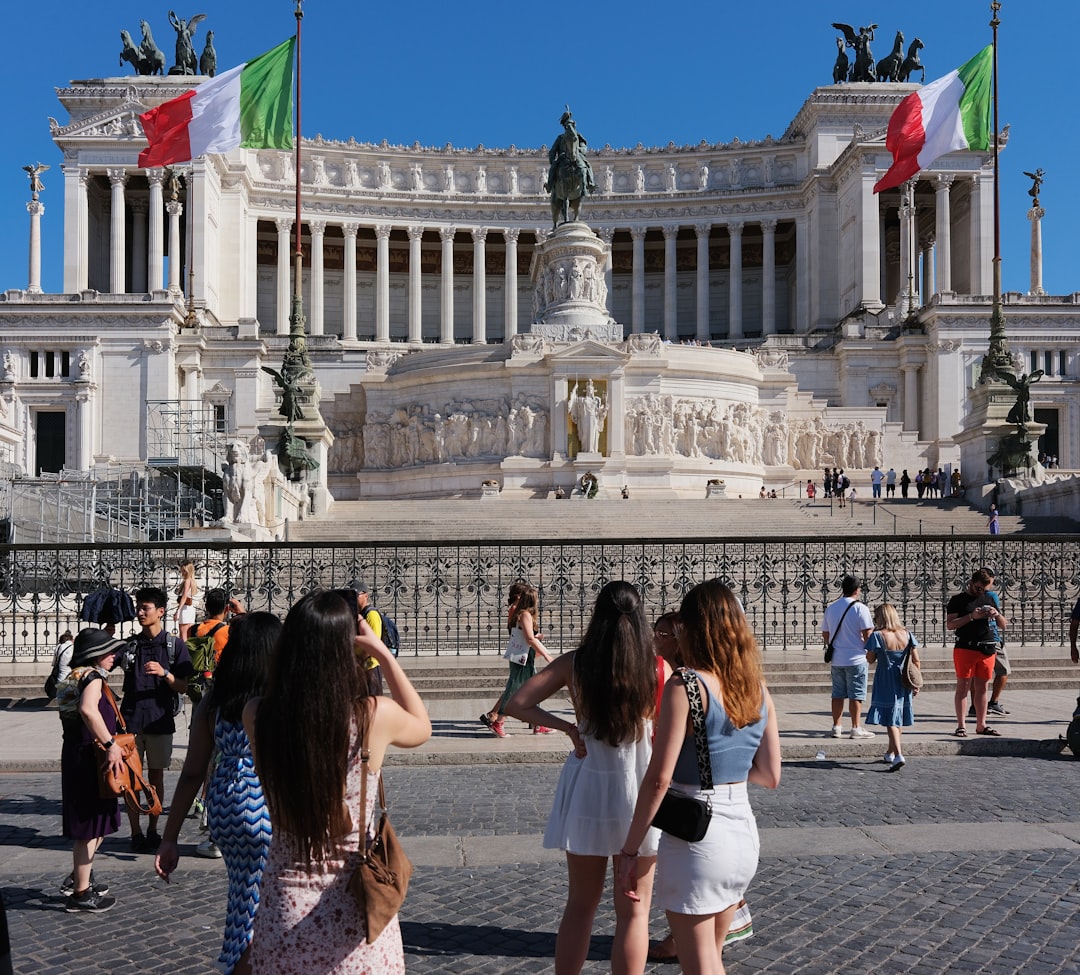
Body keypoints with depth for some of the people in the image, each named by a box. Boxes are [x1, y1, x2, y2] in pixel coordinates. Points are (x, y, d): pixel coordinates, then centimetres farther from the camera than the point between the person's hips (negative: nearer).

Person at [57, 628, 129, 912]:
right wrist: (110, 744, -32)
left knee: (95, 823, 21)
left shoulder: (75, 676, 15)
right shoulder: (92, 675, -15)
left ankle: (78, 878, 30)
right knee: (90, 827, 0)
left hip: (76, 754, 10)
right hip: (89, 758, -10)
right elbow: (88, 709, -34)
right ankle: (81, 894, 8)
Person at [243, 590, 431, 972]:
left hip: (285, 907, 2)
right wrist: (382, 653, 7)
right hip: (353, 911, -2)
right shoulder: (375, 715, -18)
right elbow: (422, 727, 7)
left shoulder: (257, 716, -12)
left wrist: (304, 640, 8)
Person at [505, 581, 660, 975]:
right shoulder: (654, 668, -9)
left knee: (579, 905, 17)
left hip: (586, 789, 2)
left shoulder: (574, 663, -5)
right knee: (633, 912, 9)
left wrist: (565, 726, -2)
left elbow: (516, 704, -8)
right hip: (636, 793, -2)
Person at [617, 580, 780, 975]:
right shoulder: (758, 688, 2)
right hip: (744, 833, 7)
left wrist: (629, 851, -13)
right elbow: (770, 776, 7)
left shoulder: (685, 686, -16)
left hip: (696, 837, -7)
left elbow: (658, 779, -19)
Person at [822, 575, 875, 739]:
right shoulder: (860, 608, -10)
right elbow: (867, 634, -14)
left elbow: (825, 633, 13)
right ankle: (856, 728, 4)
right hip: (856, 658, -5)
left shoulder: (831, 608, 8)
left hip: (836, 659, 5)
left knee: (837, 694, 11)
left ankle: (836, 727, 15)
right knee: (856, 695, 2)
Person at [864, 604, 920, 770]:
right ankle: (891, 753, 31)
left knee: (890, 719, -5)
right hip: (903, 682, 5)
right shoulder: (906, 635, 0)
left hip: (885, 682, -5)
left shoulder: (878, 635, -13)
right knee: (898, 717, 17)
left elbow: (870, 659, -7)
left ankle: (898, 755, -20)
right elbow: (916, 660, 2)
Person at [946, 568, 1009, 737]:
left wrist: (997, 614, -4)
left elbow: (1003, 625, 17)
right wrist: (972, 616, -16)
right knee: (963, 687, -2)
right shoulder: (958, 600, 2)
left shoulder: (989, 599, 16)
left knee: (982, 688, 8)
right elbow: (949, 625, -8)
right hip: (965, 648, -4)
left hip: (987, 649, 4)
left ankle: (981, 725, 13)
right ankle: (961, 726, 0)